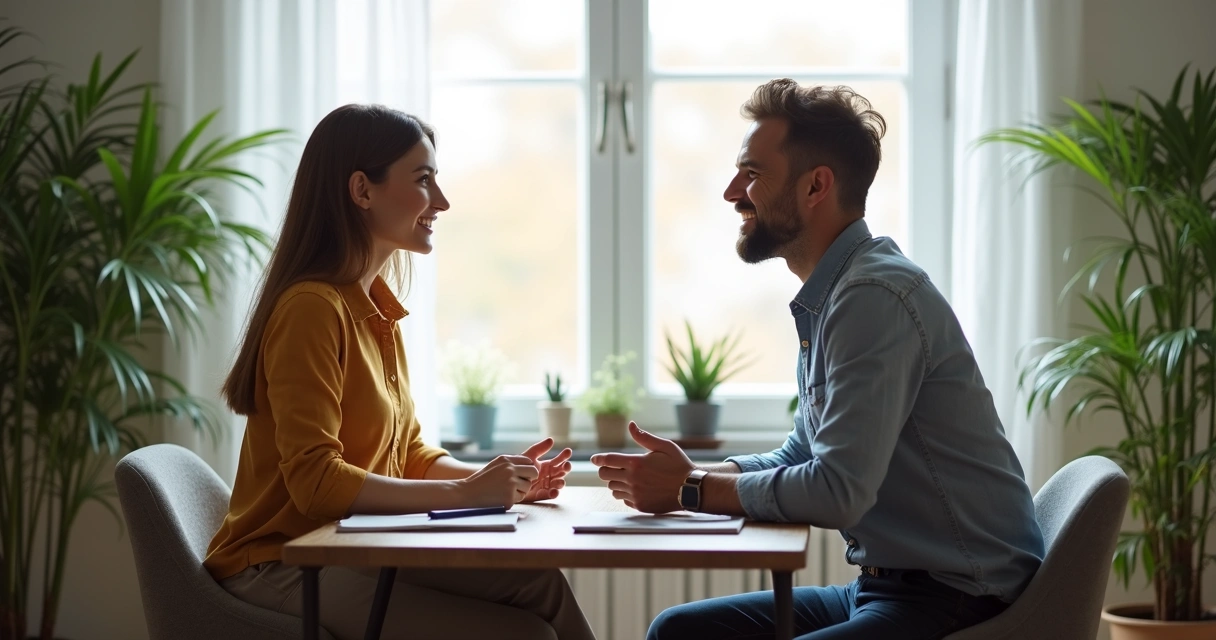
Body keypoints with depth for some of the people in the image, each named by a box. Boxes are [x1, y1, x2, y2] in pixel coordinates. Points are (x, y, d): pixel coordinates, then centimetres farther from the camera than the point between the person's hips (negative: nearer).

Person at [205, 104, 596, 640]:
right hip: (282, 568, -8)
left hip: (347, 552, 8)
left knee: (536, 580, -17)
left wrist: (494, 478, -3)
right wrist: (465, 493, -21)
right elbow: (316, 482, -21)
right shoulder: (312, 309, -16)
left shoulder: (377, 311, 11)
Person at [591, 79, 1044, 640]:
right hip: (888, 587, 10)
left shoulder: (874, 297, -18)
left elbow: (838, 492, -24)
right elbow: (801, 459, 21)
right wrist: (690, 472, 3)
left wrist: (690, 489, -11)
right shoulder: (828, 298, 14)